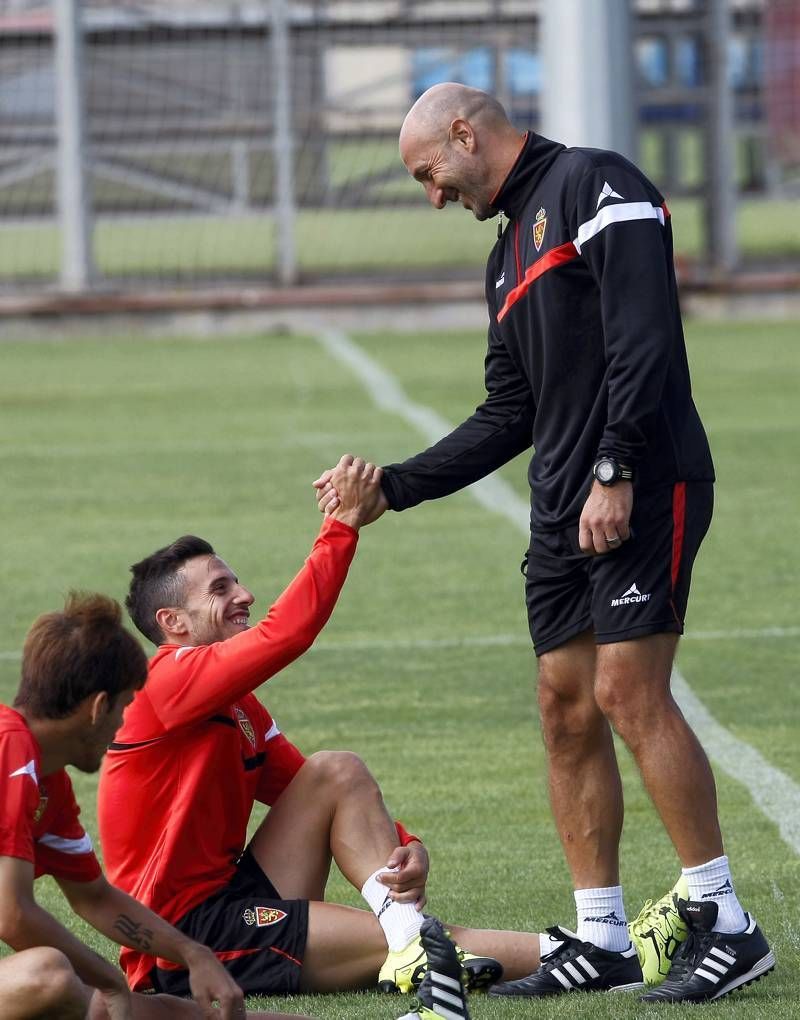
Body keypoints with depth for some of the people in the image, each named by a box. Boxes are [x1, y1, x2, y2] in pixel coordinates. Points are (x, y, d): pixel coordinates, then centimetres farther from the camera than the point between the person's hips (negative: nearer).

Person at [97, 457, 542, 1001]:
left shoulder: (238, 707, 17)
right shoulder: (167, 681, -13)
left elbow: (309, 788, 15)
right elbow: (285, 635, -24)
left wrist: (405, 846, -3)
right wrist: (344, 524, -20)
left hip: (228, 894, 9)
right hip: (184, 935, -9)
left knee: (338, 772, -3)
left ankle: (411, 943, -19)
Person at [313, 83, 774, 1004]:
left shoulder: (591, 186, -6)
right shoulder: (510, 253, 23)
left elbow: (643, 338, -17)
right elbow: (509, 417, 25)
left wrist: (616, 472, -22)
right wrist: (392, 489, 21)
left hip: (641, 492, -9)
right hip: (562, 513, 9)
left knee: (628, 694, -14)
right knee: (566, 711, 6)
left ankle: (727, 926, -10)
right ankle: (601, 940, 10)